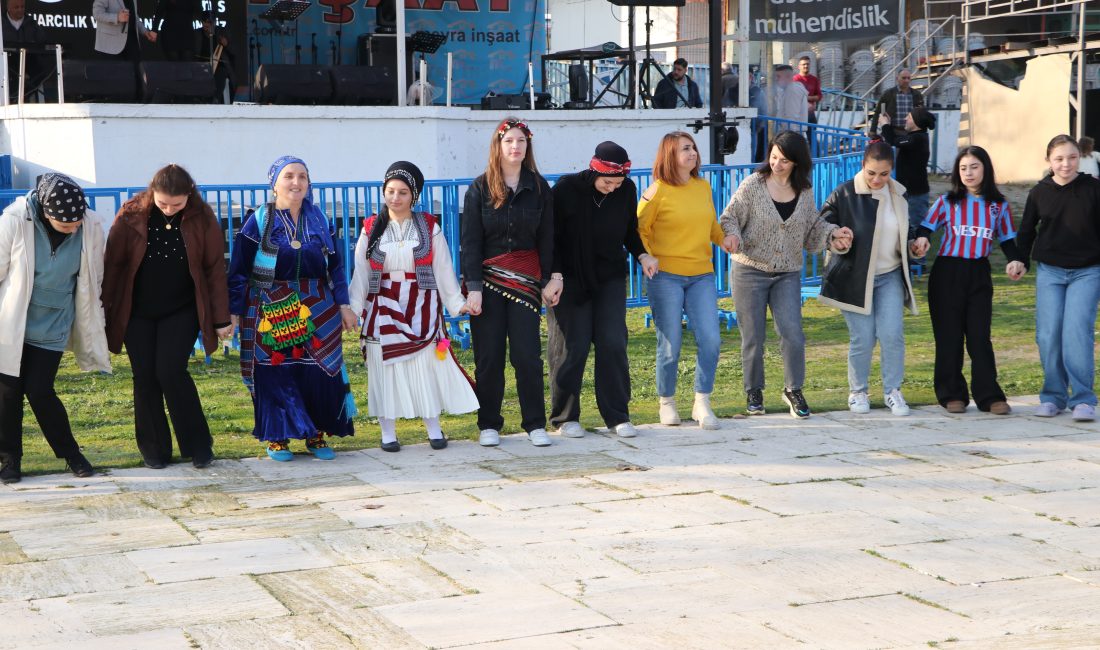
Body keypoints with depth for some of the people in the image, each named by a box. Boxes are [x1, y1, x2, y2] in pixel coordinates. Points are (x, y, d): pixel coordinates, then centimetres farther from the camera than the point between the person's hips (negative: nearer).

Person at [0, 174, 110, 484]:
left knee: (39, 390, -2)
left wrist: (93, 328, 8)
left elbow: (94, 281, 0)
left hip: (52, 326, 0)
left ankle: (70, 452, 17)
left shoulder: (91, 227, -14)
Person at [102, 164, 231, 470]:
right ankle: (154, 450, 17)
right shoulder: (131, 216, -11)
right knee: (145, 378, 3)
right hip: (137, 313, 1)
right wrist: (103, 310, -3)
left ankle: (197, 445, 3)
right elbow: (113, 264, -5)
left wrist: (221, 319, -4)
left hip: (181, 311, -1)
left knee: (171, 372, -13)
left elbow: (215, 270, -6)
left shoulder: (202, 218, -11)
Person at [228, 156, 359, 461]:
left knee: (318, 373, 1)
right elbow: (239, 270, -3)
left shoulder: (319, 221, 8)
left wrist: (343, 305, 9)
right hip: (271, 312, -3)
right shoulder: (258, 221, -3)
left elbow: (335, 266, 13)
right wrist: (234, 312, -6)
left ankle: (316, 435, 15)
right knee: (274, 374, -1)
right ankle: (277, 438, 11)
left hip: (316, 311, 3)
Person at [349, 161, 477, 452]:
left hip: (421, 307, 0)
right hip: (383, 308, 0)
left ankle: (434, 429, 9)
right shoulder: (372, 229, 4)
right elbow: (360, 274, 2)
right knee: (385, 367, 1)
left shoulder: (429, 228, 4)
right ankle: (388, 433, 7)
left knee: (427, 365, -1)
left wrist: (457, 303, 1)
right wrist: (352, 308, -5)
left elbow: (443, 270, 5)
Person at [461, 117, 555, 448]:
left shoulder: (539, 188, 4)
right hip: (487, 278, -1)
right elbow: (470, 241, -3)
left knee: (527, 354, -4)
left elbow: (546, 238, 8)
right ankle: (489, 425, 12)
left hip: (525, 280, 1)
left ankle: (535, 424, 6)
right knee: (488, 355, 1)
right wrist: (473, 288, -10)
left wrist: (549, 280, 2)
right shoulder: (480, 188, 0)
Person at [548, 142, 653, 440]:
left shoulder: (627, 190, -4)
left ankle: (617, 416, 7)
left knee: (613, 344, -3)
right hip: (570, 280, -3)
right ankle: (565, 417, 11)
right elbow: (551, 237, -11)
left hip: (610, 278, 3)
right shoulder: (566, 189, -15)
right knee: (572, 347, -2)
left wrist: (642, 254, -6)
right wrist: (554, 275, -20)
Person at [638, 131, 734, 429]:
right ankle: (666, 402, 20)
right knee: (670, 346, 0)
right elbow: (638, 229, -1)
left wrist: (723, 238, 5)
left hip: (701, 275, 4)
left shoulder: (703, 186, 10)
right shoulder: (658, 191, -6)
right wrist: (649, 259, -12)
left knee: (710, 340, -6)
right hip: (666, 276, -4)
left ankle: (702, 403, 8)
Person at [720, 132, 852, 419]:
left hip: (788, 274, 2)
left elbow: (812, 226, 13)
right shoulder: (753, 185, -6)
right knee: (753, 338, 4)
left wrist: (833, 234, -5)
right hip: (750, 271, -2)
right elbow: (729, 218, -5)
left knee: (793, 334, -7)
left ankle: (793, 390, 12)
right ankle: (753, 391, 22)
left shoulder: (804, 191, 4)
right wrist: (732, 237, -25)